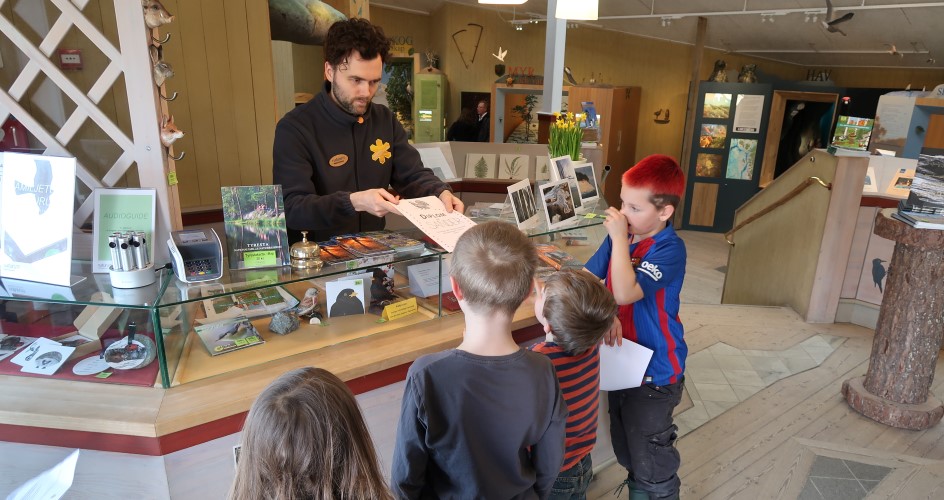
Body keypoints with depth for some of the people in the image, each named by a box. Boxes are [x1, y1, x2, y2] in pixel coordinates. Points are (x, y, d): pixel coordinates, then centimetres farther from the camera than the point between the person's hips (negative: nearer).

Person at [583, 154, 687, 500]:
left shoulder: (670, 250, -23)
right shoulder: (622, 235, -3)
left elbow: (625, 293, -35)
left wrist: (619, 238, -30)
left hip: (654, 372, -7)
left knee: (651, 461, 12)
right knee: (626, 451, 26)